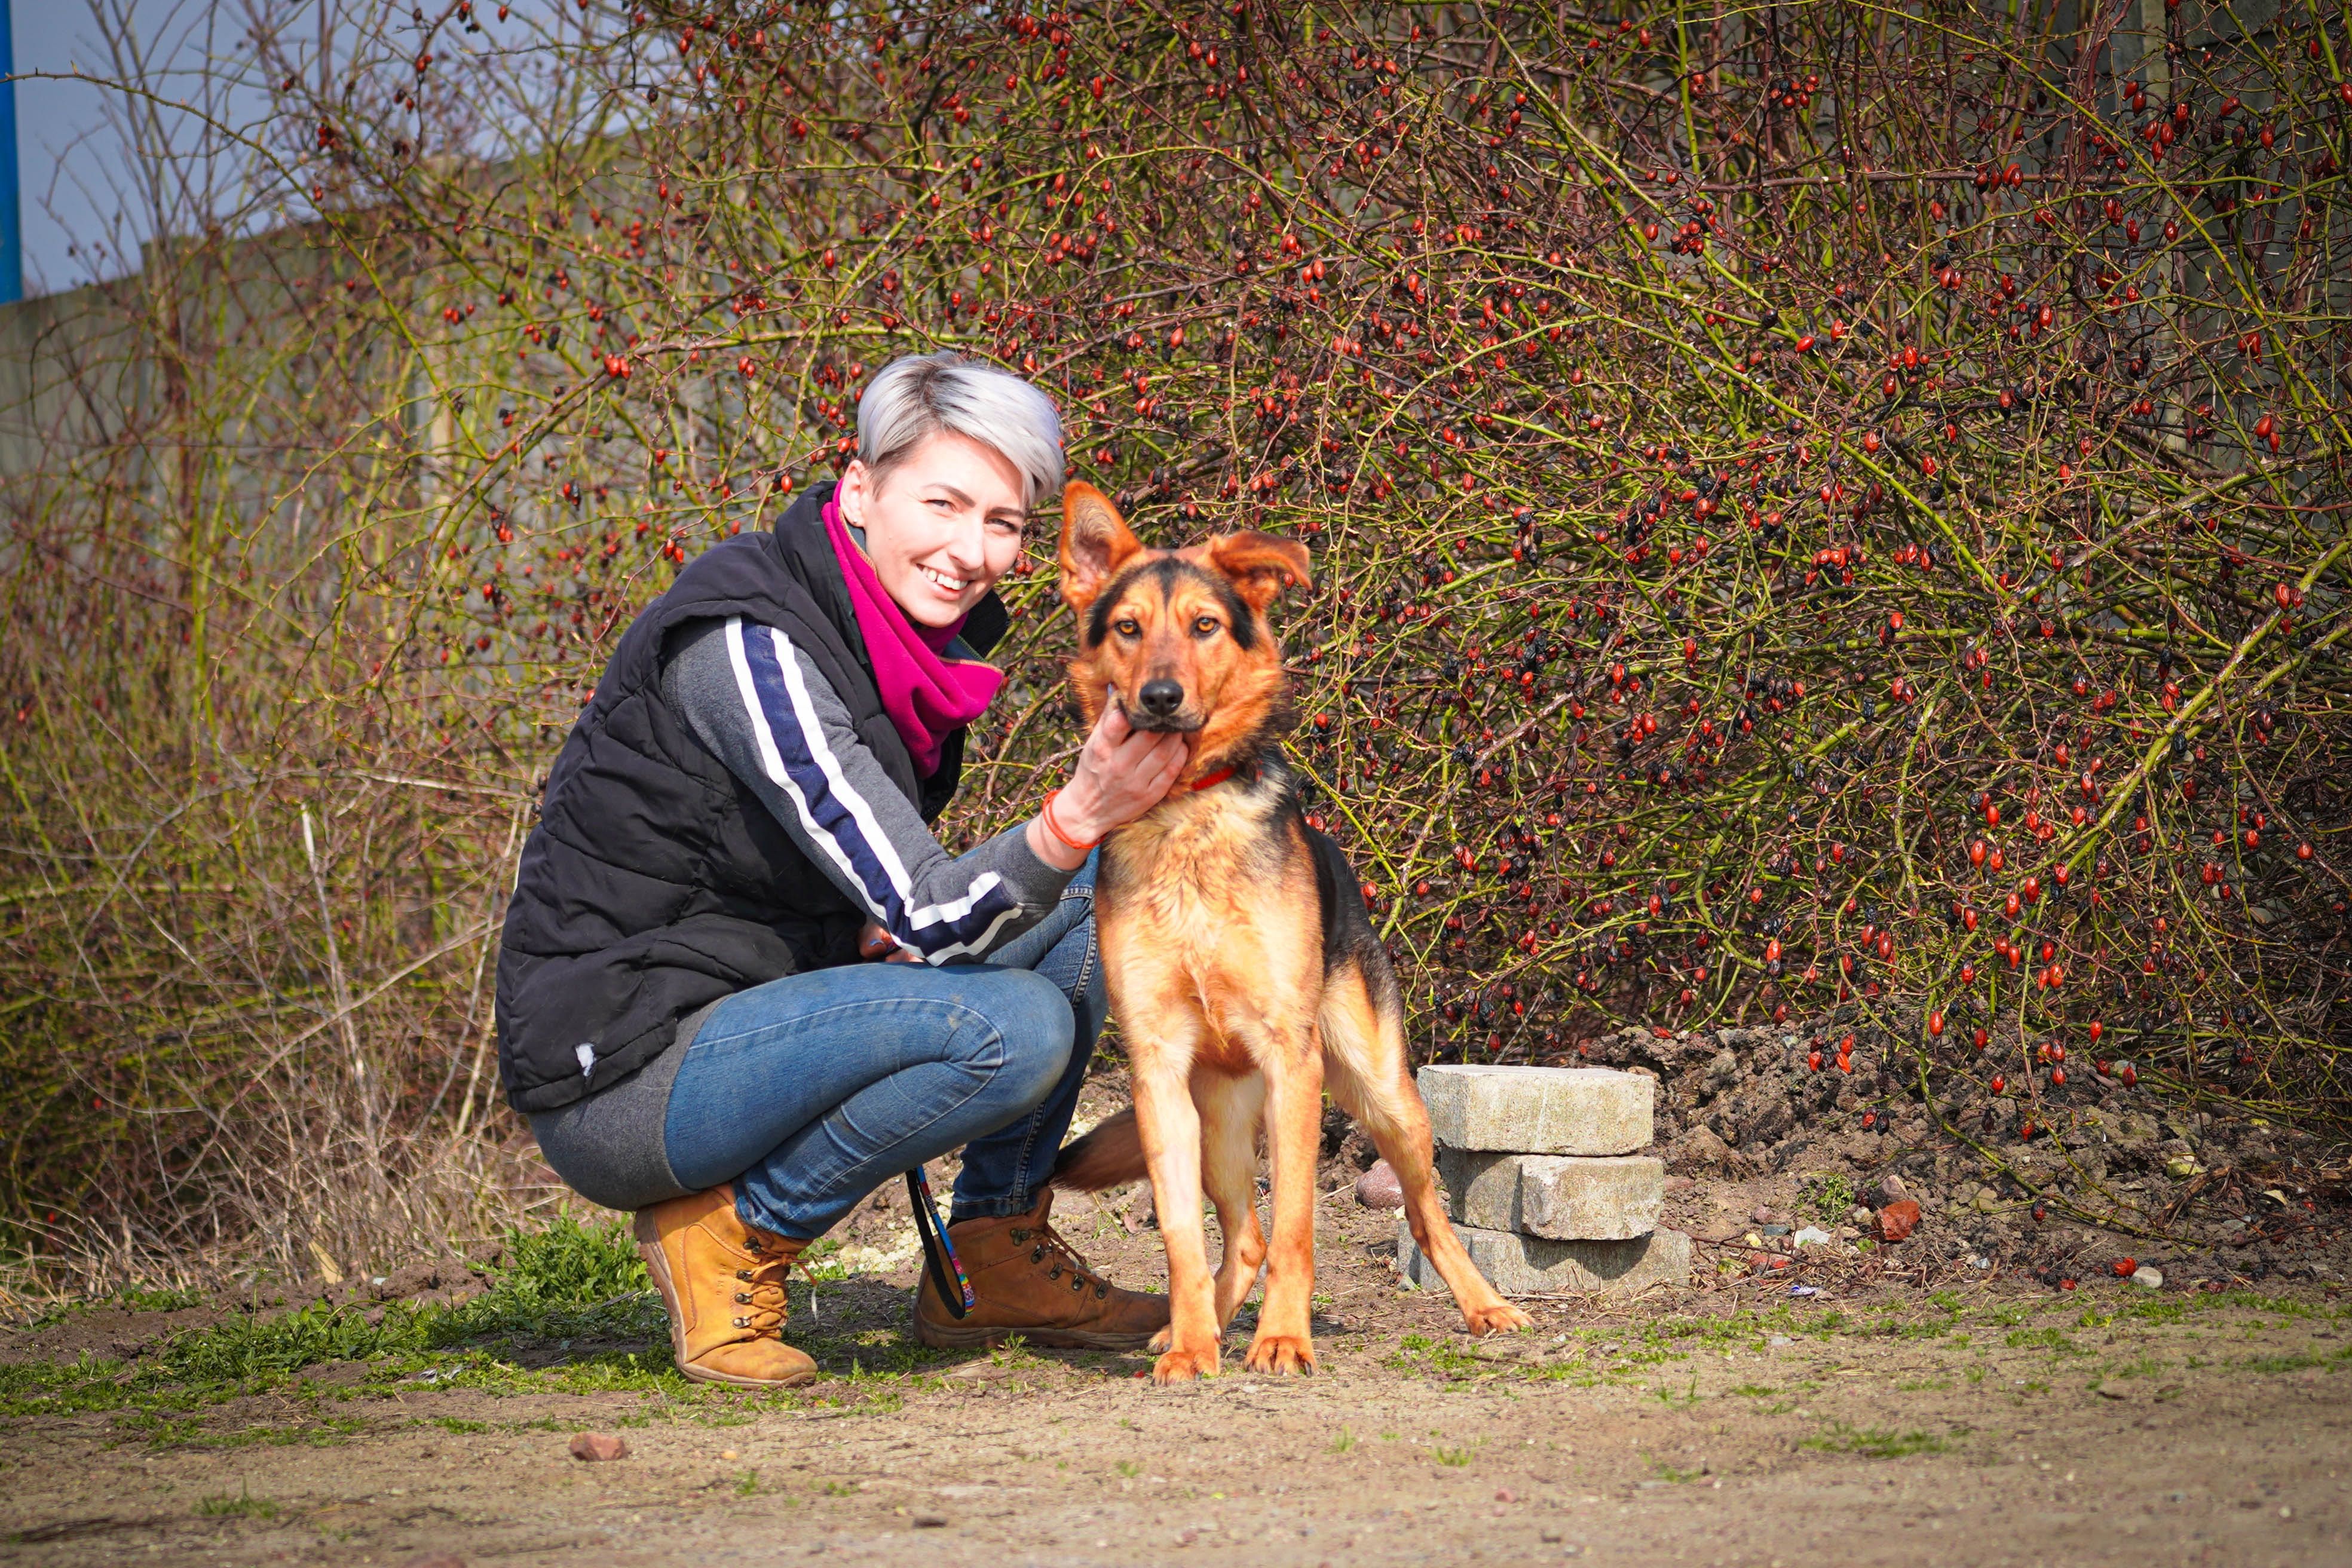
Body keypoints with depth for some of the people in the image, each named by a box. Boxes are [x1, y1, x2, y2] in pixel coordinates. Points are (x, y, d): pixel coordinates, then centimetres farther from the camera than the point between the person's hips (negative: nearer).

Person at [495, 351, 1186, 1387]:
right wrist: (1074, 820, -41)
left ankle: (994, 1259, 11)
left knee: (1084, 889, 7)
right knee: (1014, 1026, -27)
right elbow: (927, 916, -26)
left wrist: (885, 931, -2)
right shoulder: (746, 647, -22)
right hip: (620, 1073, -9)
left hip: (751, 1022, 9)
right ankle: (735, 1239, -8)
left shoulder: (915, 638, 6)